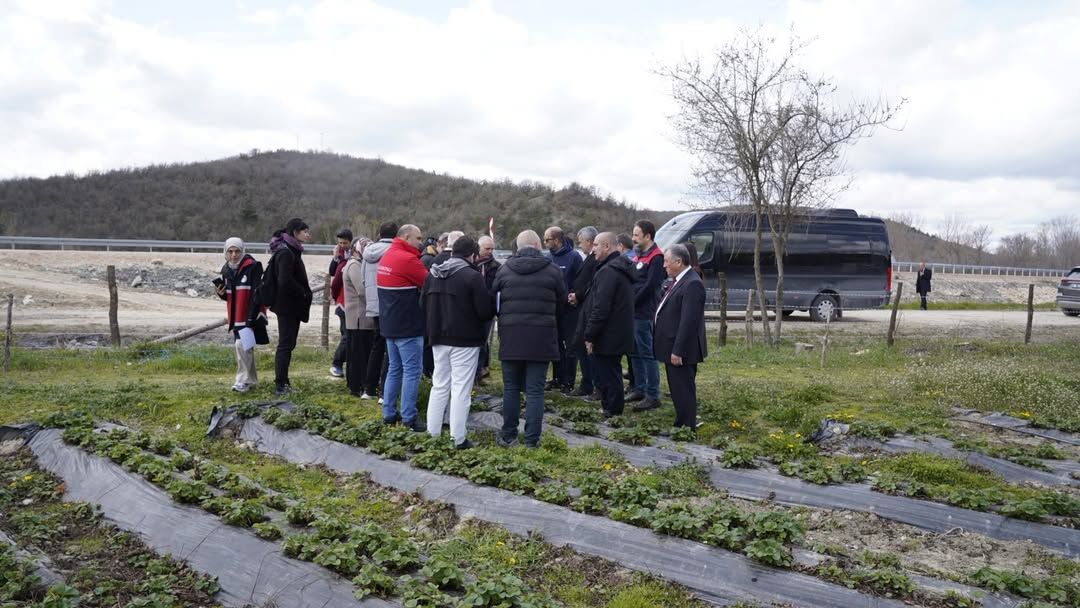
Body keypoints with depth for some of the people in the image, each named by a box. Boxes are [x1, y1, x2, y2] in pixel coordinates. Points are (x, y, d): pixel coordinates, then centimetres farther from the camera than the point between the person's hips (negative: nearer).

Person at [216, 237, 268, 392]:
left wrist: (252, 316, -21)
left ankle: (243, 380, -8)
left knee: (241, 344, -16)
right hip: (235, 316, 7)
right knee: (245, 347, 14)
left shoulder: (252, 267, -13)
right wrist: (222, 294, -4)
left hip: (250, 315, -7)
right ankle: (251, 379, 26)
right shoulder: (226, 270, 10)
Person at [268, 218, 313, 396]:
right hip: (288, 306, -10)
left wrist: (305, 294, 4)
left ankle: (283, 383, 21)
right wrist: (304, 293, -14)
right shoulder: (286, 253, -18)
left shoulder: (291, 250, 13)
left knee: (287, 344, 14)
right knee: (285, 344, -6)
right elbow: (286, 281, -26)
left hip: (291, 306, 10)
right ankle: (280, 385, -2)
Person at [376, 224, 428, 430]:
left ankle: (389, 413, 20)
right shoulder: (407, 259, -17)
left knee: (395, 368, 16)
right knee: (411, 371, -5)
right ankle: (409, 418, -3)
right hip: (408, 326, -9)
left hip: (390, 324, 9)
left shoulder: (387, 257, 13)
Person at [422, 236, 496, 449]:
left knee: (439, 386, 16)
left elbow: (423, 303, 10)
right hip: (465, 340, -6)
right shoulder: (472, 276, -16)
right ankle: (458, 439, 3)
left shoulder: (433, 274, 4)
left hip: (439, 338, 6)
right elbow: (486, 311, -16)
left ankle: (432, 433, 20)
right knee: (461, 389, 0)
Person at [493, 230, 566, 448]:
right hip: (541, 338, -1)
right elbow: (562, 302, 7)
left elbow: (494, 301, 8)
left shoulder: (504, 270, 1)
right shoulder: (552, 270, -2)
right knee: (535, 390, 3)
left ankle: (508, 435, 19)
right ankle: (532, 439, 5)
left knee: (511, 388, 13)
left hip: (510, 336, 1)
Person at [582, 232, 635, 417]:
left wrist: (589, 336, -18)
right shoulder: (621, 268, 15)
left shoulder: (608, 271, -20)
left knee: (607, 377, -3)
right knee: (613, 374, 18)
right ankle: (614, 411, 27)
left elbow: (600, 308, -24)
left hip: (607, 337, -11)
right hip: (619, 335, 11)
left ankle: (612, 412, 2)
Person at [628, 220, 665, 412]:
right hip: (632, 312, 9)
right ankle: (639, 389, 25)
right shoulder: (638, 255, 18)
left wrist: (631, 302, -12)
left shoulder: (656, 257, -11)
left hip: (644, 313, -9)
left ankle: (653, 396, -2)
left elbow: (649, 286, -17)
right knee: (635, 353, 15)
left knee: (647, 354, -6)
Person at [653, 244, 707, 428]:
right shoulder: (679, 281, 13)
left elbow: (689, 321, -24)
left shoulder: (692, 284, -19)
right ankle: (680, 424, 28)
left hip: (681, 351, -10)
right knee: (677, 390, 18)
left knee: (683, 391, -2)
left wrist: (678, 351, -24)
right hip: (673, 349, 10)